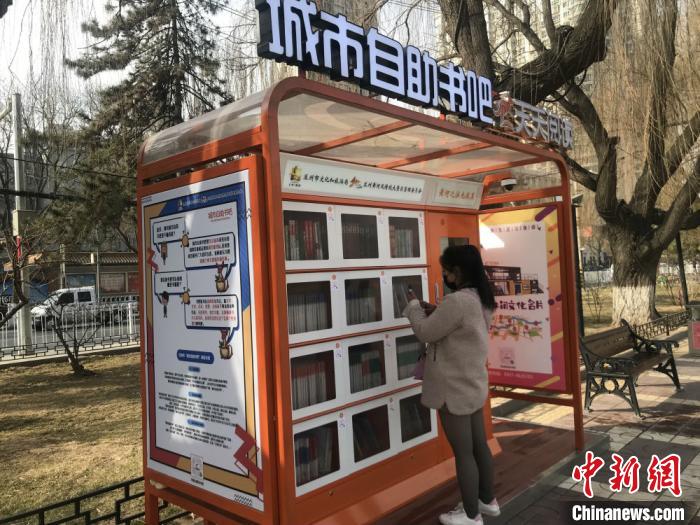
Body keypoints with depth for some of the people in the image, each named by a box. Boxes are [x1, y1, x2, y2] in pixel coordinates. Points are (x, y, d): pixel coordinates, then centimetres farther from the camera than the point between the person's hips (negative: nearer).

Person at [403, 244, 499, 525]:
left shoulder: (457, 301, -26)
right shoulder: (480, 299, 5)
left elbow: (426, 333, -16)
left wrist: (414, 305, -1)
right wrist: (436, 312, 6)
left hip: (454, 388, -9)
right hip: (473, 383, 10)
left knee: (463, 453, 4)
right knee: (479, 445, 21)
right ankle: (488, 500, 36)